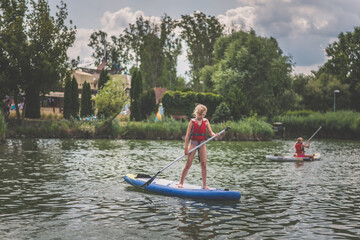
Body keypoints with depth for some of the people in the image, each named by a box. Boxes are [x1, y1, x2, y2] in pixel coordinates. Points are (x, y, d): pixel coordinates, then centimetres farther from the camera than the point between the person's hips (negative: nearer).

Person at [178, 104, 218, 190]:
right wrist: (186, 148, -10)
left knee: (203, 164, 1)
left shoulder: (206, 121, 4)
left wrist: (215, 135, -25)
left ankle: (204, 185, 6)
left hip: (202, 143, 3)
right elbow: (188, 134, -5)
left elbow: (211, 132, -1)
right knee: (188, 164, -2)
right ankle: (181, 183, 8)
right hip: (193, 142, -2)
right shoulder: (192, 121, -4)